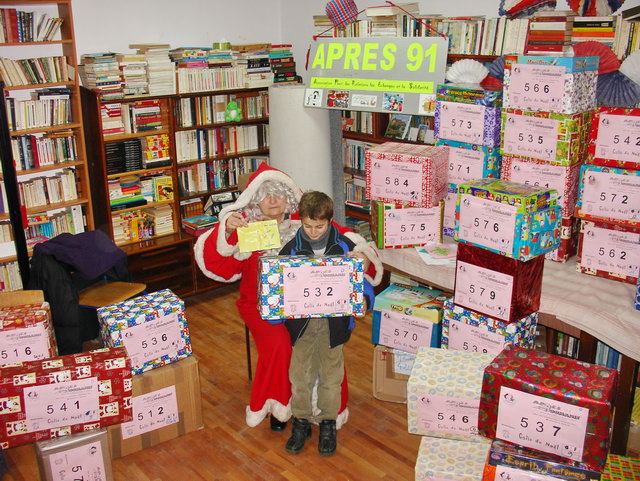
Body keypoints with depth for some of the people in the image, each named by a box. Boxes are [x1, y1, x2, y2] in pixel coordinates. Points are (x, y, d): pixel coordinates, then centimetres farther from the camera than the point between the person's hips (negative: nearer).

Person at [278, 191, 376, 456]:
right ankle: (301, 421, 28)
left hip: (334, 319, 0)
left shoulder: (345, 247, -5)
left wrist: (363, 300, -20)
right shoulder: (291, 249, -4)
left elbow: (361, 280, 0)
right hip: (301, 318, 1)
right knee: (300, 373, 7)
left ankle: (327, 423, 29)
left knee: (331, 373, 10)